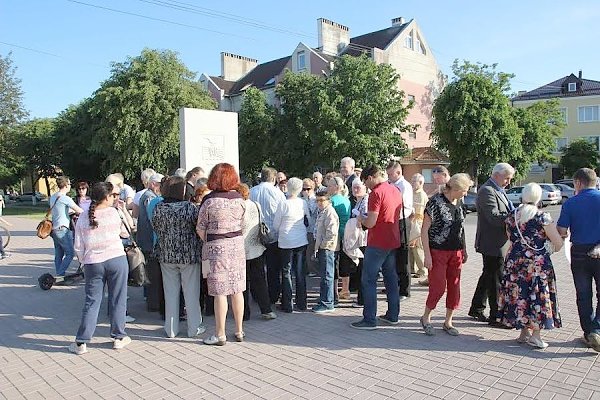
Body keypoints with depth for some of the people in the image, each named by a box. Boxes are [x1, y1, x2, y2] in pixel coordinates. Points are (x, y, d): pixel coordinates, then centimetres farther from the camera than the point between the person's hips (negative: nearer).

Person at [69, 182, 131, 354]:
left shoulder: (83, 218, 3)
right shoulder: (113, 212, -5)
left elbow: (78, 247, 5)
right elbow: (124, 232, 11)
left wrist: (84, 262, 19)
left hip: (93, 263, 3)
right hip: (117, 259, -2)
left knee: (92, 302, 9)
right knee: (117, 300, 8)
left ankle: (81, 342, 11)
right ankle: (119, 337, 18)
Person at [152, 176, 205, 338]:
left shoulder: (159, 208, -4)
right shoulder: (190, 207, -14)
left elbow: (155, 228, 9)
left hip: (166, 256, 3)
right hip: (189, 255, -3)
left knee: (170, 292, 13)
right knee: (191, 292, 9)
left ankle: (171, 329, 22)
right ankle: (194, 328, 18)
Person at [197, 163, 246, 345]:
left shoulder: (210, 200, -11)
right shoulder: (239, 199, 2)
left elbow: (201, 229, -6)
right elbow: (240, 224, 8)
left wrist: (208, 242, 9)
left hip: (217, 248, -5)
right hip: (237, 245, 5)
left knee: (220, 293, 2)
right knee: (237, 290, 11)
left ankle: (220, 335, 12)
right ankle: (239, 331, 22)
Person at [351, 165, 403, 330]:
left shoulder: (376, 193, -17)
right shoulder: (396, 190, 9)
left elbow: (370, 223, -20)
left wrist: (360, 219, 1)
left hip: (377, 243, -8)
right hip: (393, 242, 9)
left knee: (368, 281, -1)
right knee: (391, 278, 15)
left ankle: (369, 320, 3)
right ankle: (392, 315, 24)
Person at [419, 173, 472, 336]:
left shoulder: (458, 204, 9)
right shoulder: (435, 202, -13)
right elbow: (425, 230, -12)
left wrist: (464, 250, 16)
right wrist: (427, 255, -16)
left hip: (456, 252, 7)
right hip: (438, 252, -7)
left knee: (454, 287, 8)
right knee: (438, 287, -5)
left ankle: (448, 322, 23)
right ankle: (426, 318, 17)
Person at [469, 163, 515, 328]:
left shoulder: (498, 190, 16)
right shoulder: (487, 191, -17)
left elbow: (505, 213, 19)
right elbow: (494, 217, -26)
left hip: (496, 243, 10)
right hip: (492, 244, -10)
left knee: (488, 276, 18)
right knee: (496, 280, -2)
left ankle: (476, 308, 31)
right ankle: (496, 317, 9)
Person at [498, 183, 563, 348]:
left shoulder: (511, 216, 2)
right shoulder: (543, 217, -11)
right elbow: (558, 243, -9)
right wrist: (554, 247, 12)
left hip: (515, 262, 4)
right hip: (538, 263, -3)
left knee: (519, 295, 12)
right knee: (537, 297, 7)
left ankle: (524, 332, 20)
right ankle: (535, 335, 9)